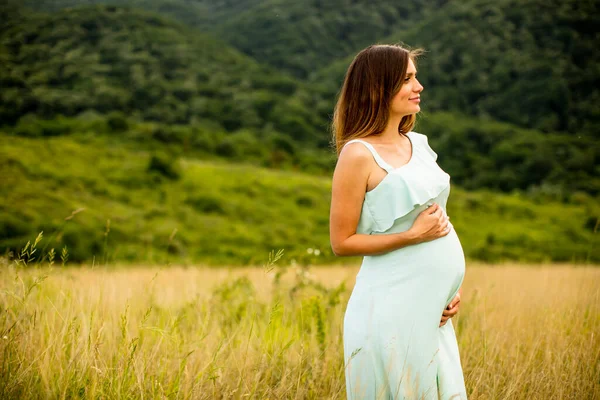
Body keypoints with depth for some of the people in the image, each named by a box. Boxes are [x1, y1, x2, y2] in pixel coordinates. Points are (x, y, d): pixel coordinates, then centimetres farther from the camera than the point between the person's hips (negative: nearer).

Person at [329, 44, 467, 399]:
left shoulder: (419, 144, 10)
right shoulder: (358, 154, -11)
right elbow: (342, 242, -10)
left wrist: (452, 289, 8)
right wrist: (413, 235, -17)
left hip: (433, 307, 7)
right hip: (393, 307, -7)